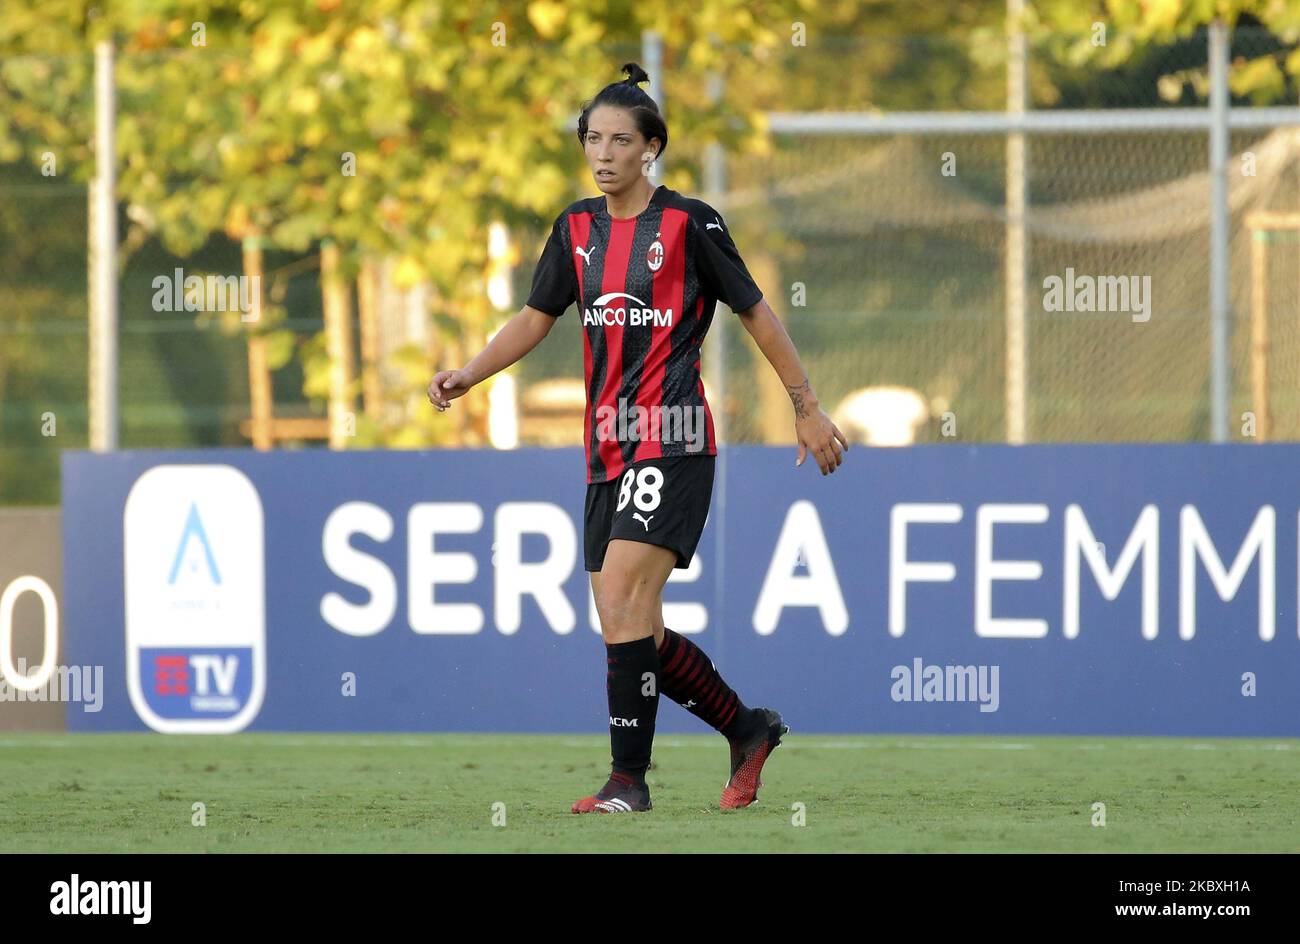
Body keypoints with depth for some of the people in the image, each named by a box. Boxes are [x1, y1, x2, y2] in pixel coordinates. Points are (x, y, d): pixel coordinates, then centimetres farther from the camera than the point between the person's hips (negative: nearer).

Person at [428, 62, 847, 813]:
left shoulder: (689, 223, -5)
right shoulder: (578, 228, 12)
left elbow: (755, 312, 2)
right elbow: (536, 318, 18)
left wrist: (809, 407, 5)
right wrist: (468, 374, 2)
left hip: (671, 439, -7)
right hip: (608, 446, 7)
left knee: (621, 600, -18)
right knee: (633, 628, 6)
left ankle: (630, 778, -12)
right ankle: (748, 730, 25)